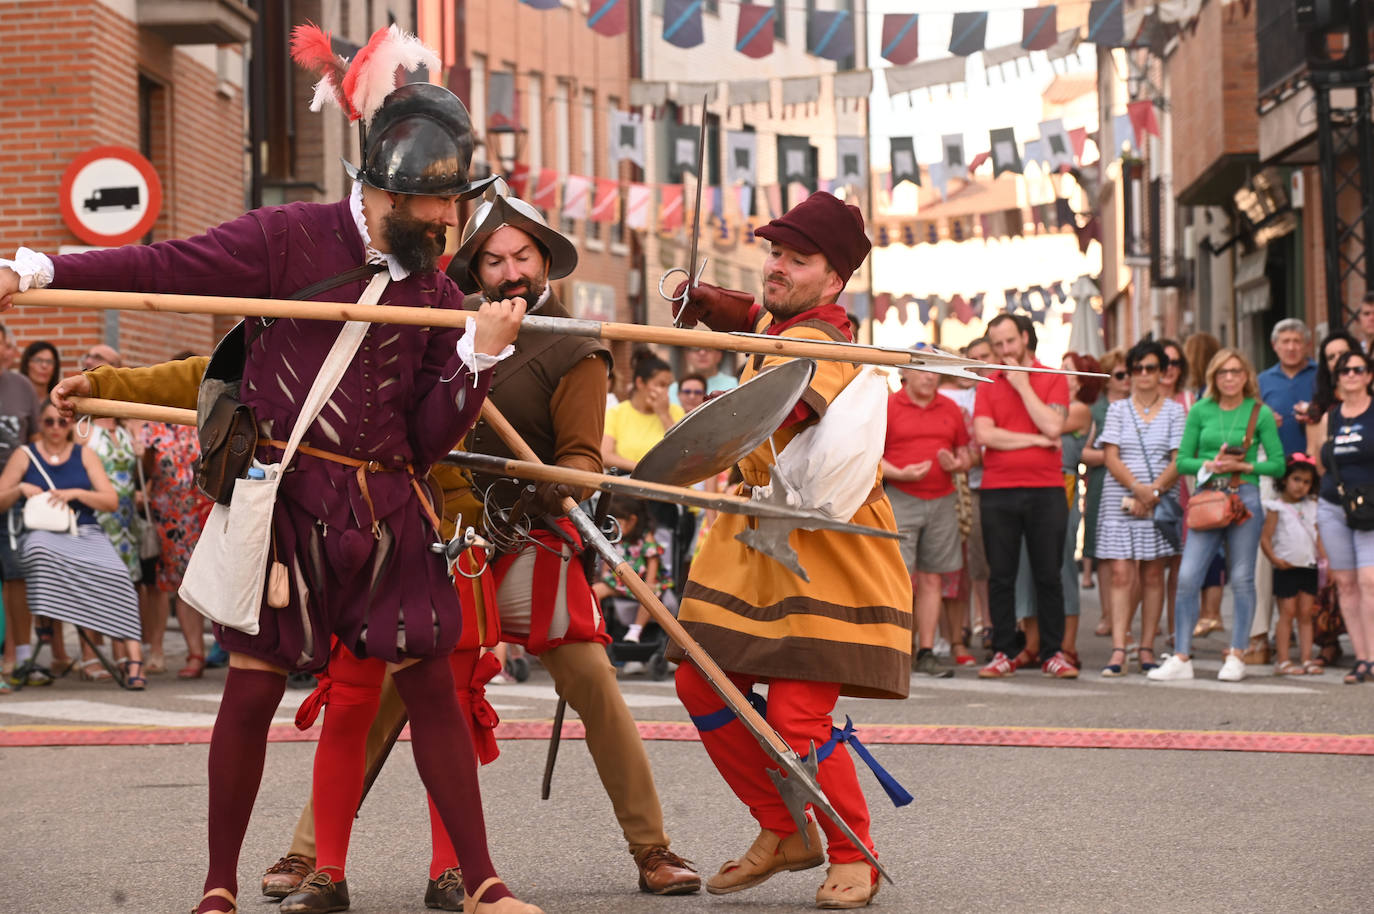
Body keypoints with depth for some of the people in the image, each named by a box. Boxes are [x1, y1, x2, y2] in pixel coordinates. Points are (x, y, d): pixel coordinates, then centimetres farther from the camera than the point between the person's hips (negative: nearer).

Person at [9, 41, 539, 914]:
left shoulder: (437, 293, 8)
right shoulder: (293, 239, -4)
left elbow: (429, 440, 5)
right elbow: (166, 267, -6)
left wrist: (479, 356, -9)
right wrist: (38, 270, -15)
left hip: (386, 506, 4)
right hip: (286, 495, -3)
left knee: (431, 682, 1)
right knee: (254, 686, -1)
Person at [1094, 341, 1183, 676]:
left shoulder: (1174, 411, 7)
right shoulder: (1118, 410, 8)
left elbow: (1178, 460, 0)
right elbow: (1111, 458, 0)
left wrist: (1153, 491, -14)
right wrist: (1137, 488, -15)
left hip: (1161, 500, 0)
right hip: (1120, 498, 0)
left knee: (1153, 575, 3)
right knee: (1121, 574, -8)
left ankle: (1147, 649, 8)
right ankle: (1118, 651, -13)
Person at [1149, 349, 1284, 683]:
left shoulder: (1260, 413, 3)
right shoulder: (1200, 411, 8)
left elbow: (1278, 464, 3)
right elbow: (1183, 461, 8)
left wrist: (1244, 466, -10)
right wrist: (1211, 464, -9)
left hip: (1244, 498, -1)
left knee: (1242, 580, 2)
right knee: (1188, 577, -7)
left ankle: (1236, 657, 11)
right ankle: (1181, 658, -2)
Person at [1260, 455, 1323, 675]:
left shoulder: (1311, 507, 13)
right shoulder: (1277, 508, -3)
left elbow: (1317, 536, 15)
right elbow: (1265, 538, -7)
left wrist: (1325, 558, 2)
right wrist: (1275, 559, -20)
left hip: (1309, 567, 5)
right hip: (1287, 568, -5)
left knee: (1306, 614, 5)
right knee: (1287, 613, -5)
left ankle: (1306, 659, 6)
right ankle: (1283, 661, -2)